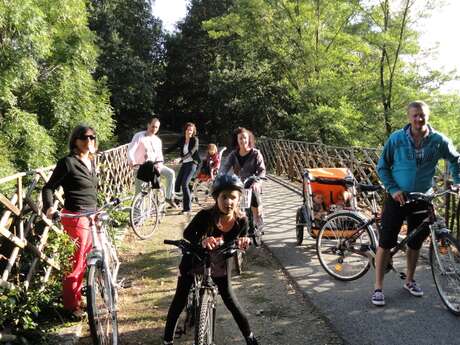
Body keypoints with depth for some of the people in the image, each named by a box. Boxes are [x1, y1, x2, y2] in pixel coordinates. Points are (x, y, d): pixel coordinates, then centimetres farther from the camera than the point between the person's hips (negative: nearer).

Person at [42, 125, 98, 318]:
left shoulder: (91, 162, 11)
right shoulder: (68, 162, -12)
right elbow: (49, 187, -11)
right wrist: (49, 207, -27)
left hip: (91, 217, 8)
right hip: (75, 218, -8)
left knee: (86, 260, 17)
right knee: (75, 263, 0)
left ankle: (78, 296, 35)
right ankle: (71, 305, 15)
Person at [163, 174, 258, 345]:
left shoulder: (241, 221, -21)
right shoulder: (205, 215, -30)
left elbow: (239, 242, -8)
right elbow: (187, 233, -34)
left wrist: (243, 243, -31)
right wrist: (202, 241, -53)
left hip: (219, 264, 2)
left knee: (229, 299, 10)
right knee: (179, 301, 3)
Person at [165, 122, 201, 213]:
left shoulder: (195, 140, -11)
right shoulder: (182, 139, 6)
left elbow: (191, 152, -23)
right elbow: (173, 147, 3)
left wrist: (181, 158, -37)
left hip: (192, 163, -6)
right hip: (184, 163, 6)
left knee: (184, 184, -16)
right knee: (177, 183, 2)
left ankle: (187, 208, -9)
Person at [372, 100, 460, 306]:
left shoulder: (438, 141, -5)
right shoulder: (396, 139, -9)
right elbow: (382, 167, -1)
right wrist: (393, 189, -11)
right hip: (397, 198, -2)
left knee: (415, 243, 13)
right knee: (386, 242, -4)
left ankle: (409, 281, 34)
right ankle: (378, 287, 6)